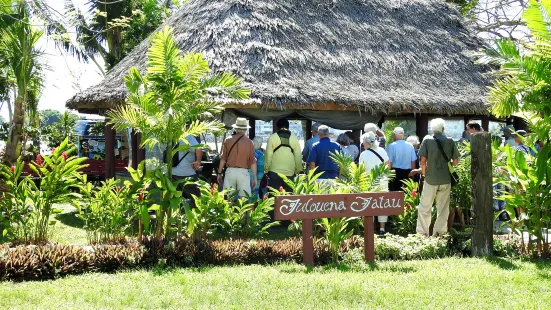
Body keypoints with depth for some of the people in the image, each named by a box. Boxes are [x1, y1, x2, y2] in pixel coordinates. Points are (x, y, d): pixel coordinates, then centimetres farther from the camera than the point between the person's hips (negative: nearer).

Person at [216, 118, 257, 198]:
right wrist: (255, 178, 4)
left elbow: (223, 159, 4)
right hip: (243, 172, -1)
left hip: (230, 171, 1)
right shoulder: (249, 142, -2)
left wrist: (219, 173, 13)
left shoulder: (228, 140, 2)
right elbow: (252, 161, -2)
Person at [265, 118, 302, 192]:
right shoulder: (294, 138, 3)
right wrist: (297, 171, 14)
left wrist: (266, 170, 6)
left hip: (274, 172, -2)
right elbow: (298, 157, 3)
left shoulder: (272, 138, -2)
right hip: (290, 173, 2)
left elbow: (268, 156, -3)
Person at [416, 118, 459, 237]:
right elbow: (456, 161, 3)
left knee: (425, 207, 6)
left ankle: (422, 231, 6)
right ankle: (440, 230, 15)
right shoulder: (450, 141, 1)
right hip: (446, 179, 2)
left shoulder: (427, 141, -5)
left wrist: (424, 173, 6)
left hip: (431, 178, -2)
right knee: (443, 207, 11)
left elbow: (423, 161, -9)